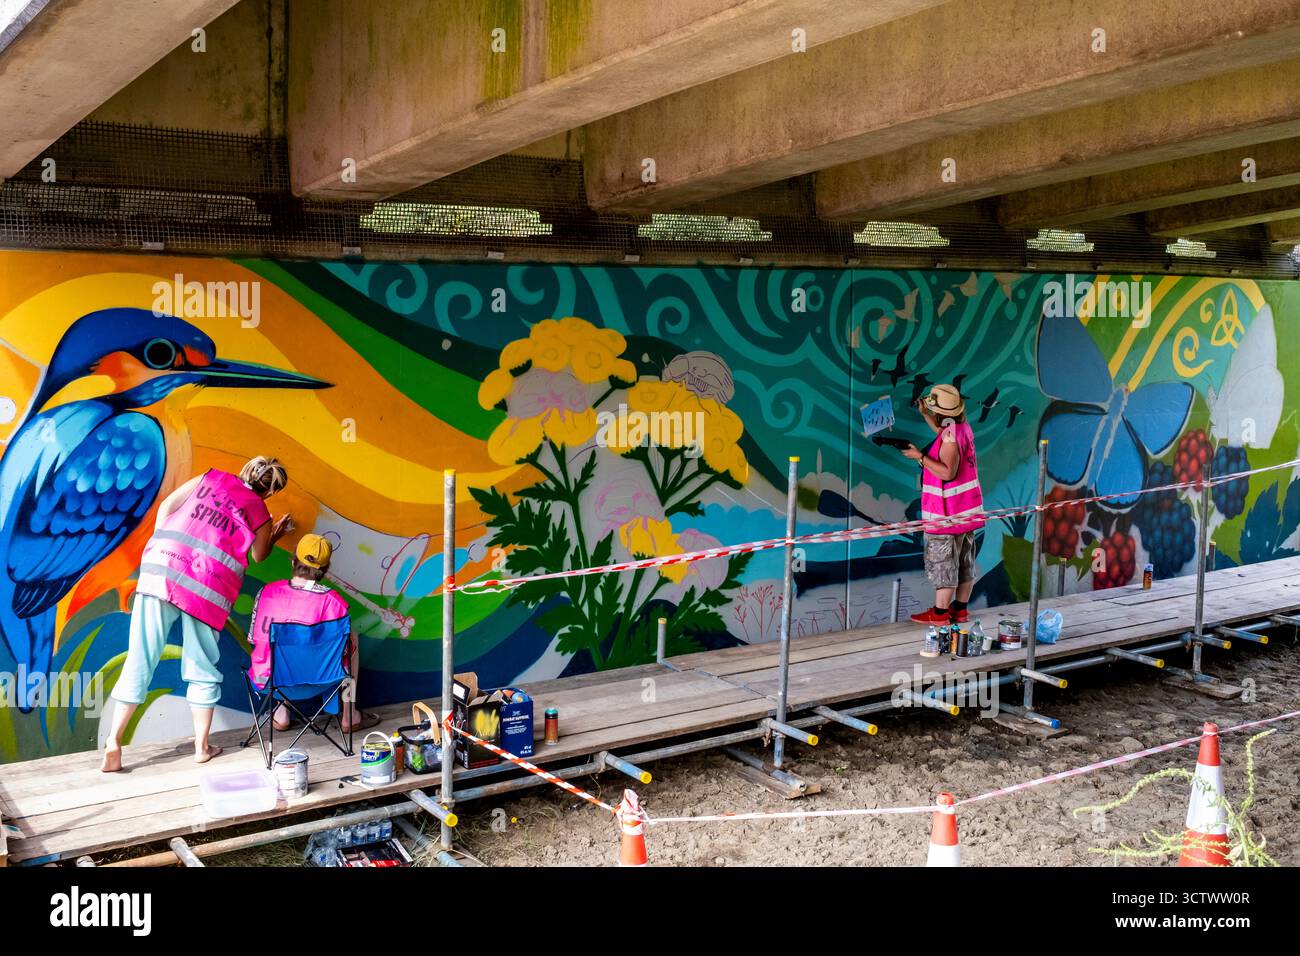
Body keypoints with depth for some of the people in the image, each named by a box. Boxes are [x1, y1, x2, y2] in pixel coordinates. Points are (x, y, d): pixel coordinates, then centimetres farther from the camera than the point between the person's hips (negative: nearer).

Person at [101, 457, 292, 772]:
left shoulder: (212, 478, 16)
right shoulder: (260, 514, 11)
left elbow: (167, 506, 11)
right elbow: (259, 556, 26)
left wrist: (160, 548, 16)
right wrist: (276, 534, 44)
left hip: (161, 569, 2)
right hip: (207, 591, -2)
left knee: (139, 661, 3)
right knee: (202, 670, 13)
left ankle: (113, 743, 0)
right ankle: (202, 746, 18)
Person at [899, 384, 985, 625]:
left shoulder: (951, 436, -22)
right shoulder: (962, 428, 7)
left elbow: (948, 472, -28)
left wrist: (920, 457, -23)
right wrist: (923, 413, 27)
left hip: (947, 514, -10)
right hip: (966, 511, 10)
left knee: (943, 562, -2)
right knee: (964, 562, 13)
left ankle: (940, 613, 4)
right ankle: (960, 609, 21)